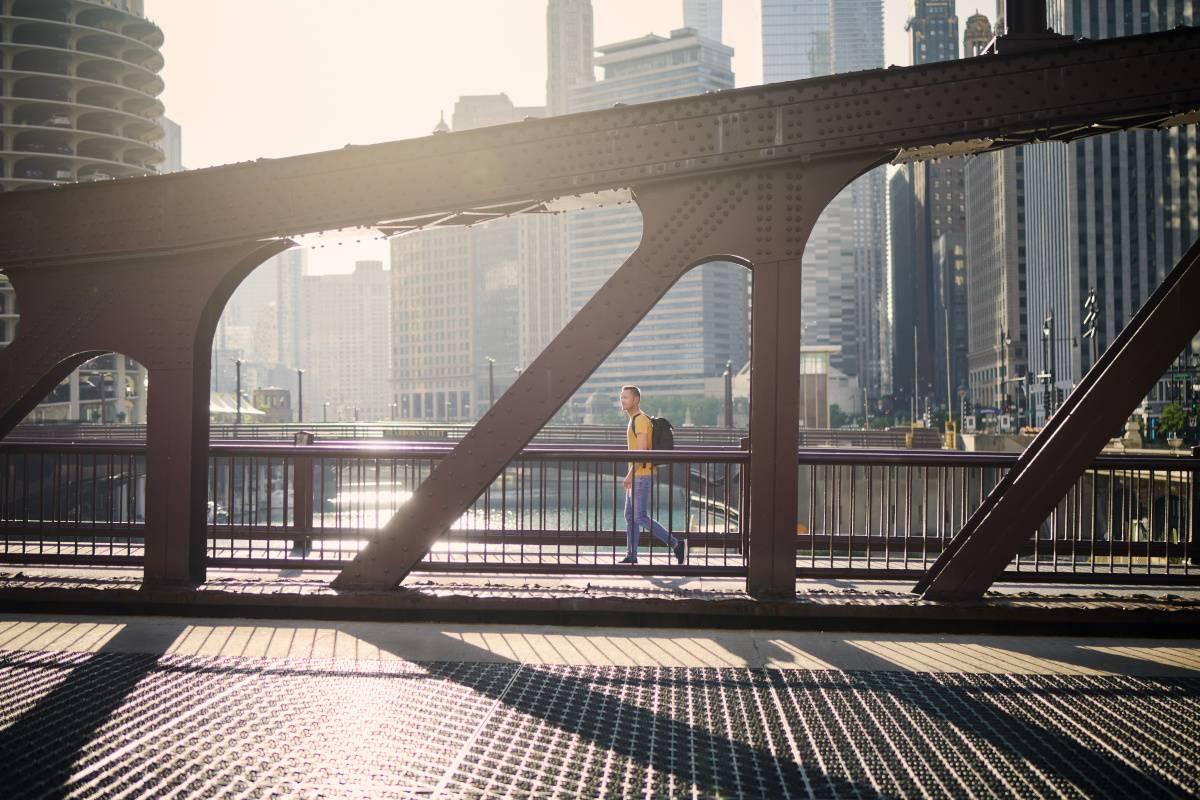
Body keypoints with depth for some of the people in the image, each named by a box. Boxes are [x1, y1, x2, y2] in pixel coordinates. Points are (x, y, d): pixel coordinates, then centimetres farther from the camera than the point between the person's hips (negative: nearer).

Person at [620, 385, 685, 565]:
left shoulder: (641, 420, -16)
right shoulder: (635, 421, 16)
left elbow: (642, 451, -23)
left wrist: (630, 474, -22)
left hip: (641, 476, -10)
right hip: (636, 477, 10)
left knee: (641, 517, -8)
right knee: (630, 516, 9)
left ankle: (675, 543, -3)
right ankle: (631, 555, 12)